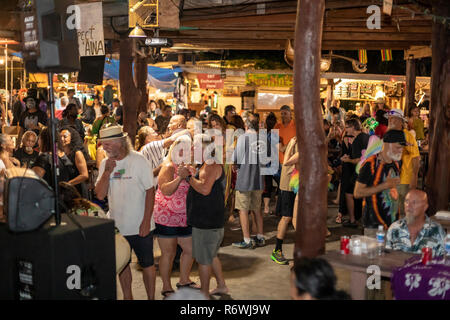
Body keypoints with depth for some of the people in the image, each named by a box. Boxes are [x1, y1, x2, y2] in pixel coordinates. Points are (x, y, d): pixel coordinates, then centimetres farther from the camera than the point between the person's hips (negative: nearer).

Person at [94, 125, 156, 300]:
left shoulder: (139, 161, -12)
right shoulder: (105, 164, 1)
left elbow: (150, 191, -11)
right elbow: (100, 195, -5)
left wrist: (146, 221, -15)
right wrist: (107, 172, -18)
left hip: (140, 226, -4)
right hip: (116, 225, 5)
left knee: (147, 264, 6)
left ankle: (151, 297, 20)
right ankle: (127, 296, 32)